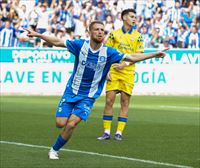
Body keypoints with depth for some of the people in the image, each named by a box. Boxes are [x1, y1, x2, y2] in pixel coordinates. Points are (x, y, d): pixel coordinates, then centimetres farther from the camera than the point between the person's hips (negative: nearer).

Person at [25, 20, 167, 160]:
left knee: (71, 124, -15)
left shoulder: (108, 52, -9)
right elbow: (57, 42, -4)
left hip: (88, 97, -1)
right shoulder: (81, 45, -9)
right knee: (61, 123, -8)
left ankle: (54, 150, 7)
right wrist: (37, 34, -10)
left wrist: (154, 55, -15)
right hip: (71, 91, 1)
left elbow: (132, 58, -8)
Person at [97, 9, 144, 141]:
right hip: (113, 72, 0)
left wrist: (125, 64, -11)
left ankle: (119, 132, 4)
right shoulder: (114, 34, 6)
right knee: (109, 100, -4)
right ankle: (106, 132, 1)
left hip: (128, 72, 0)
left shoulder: (138, 36, 7)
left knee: (125, 102, -1)